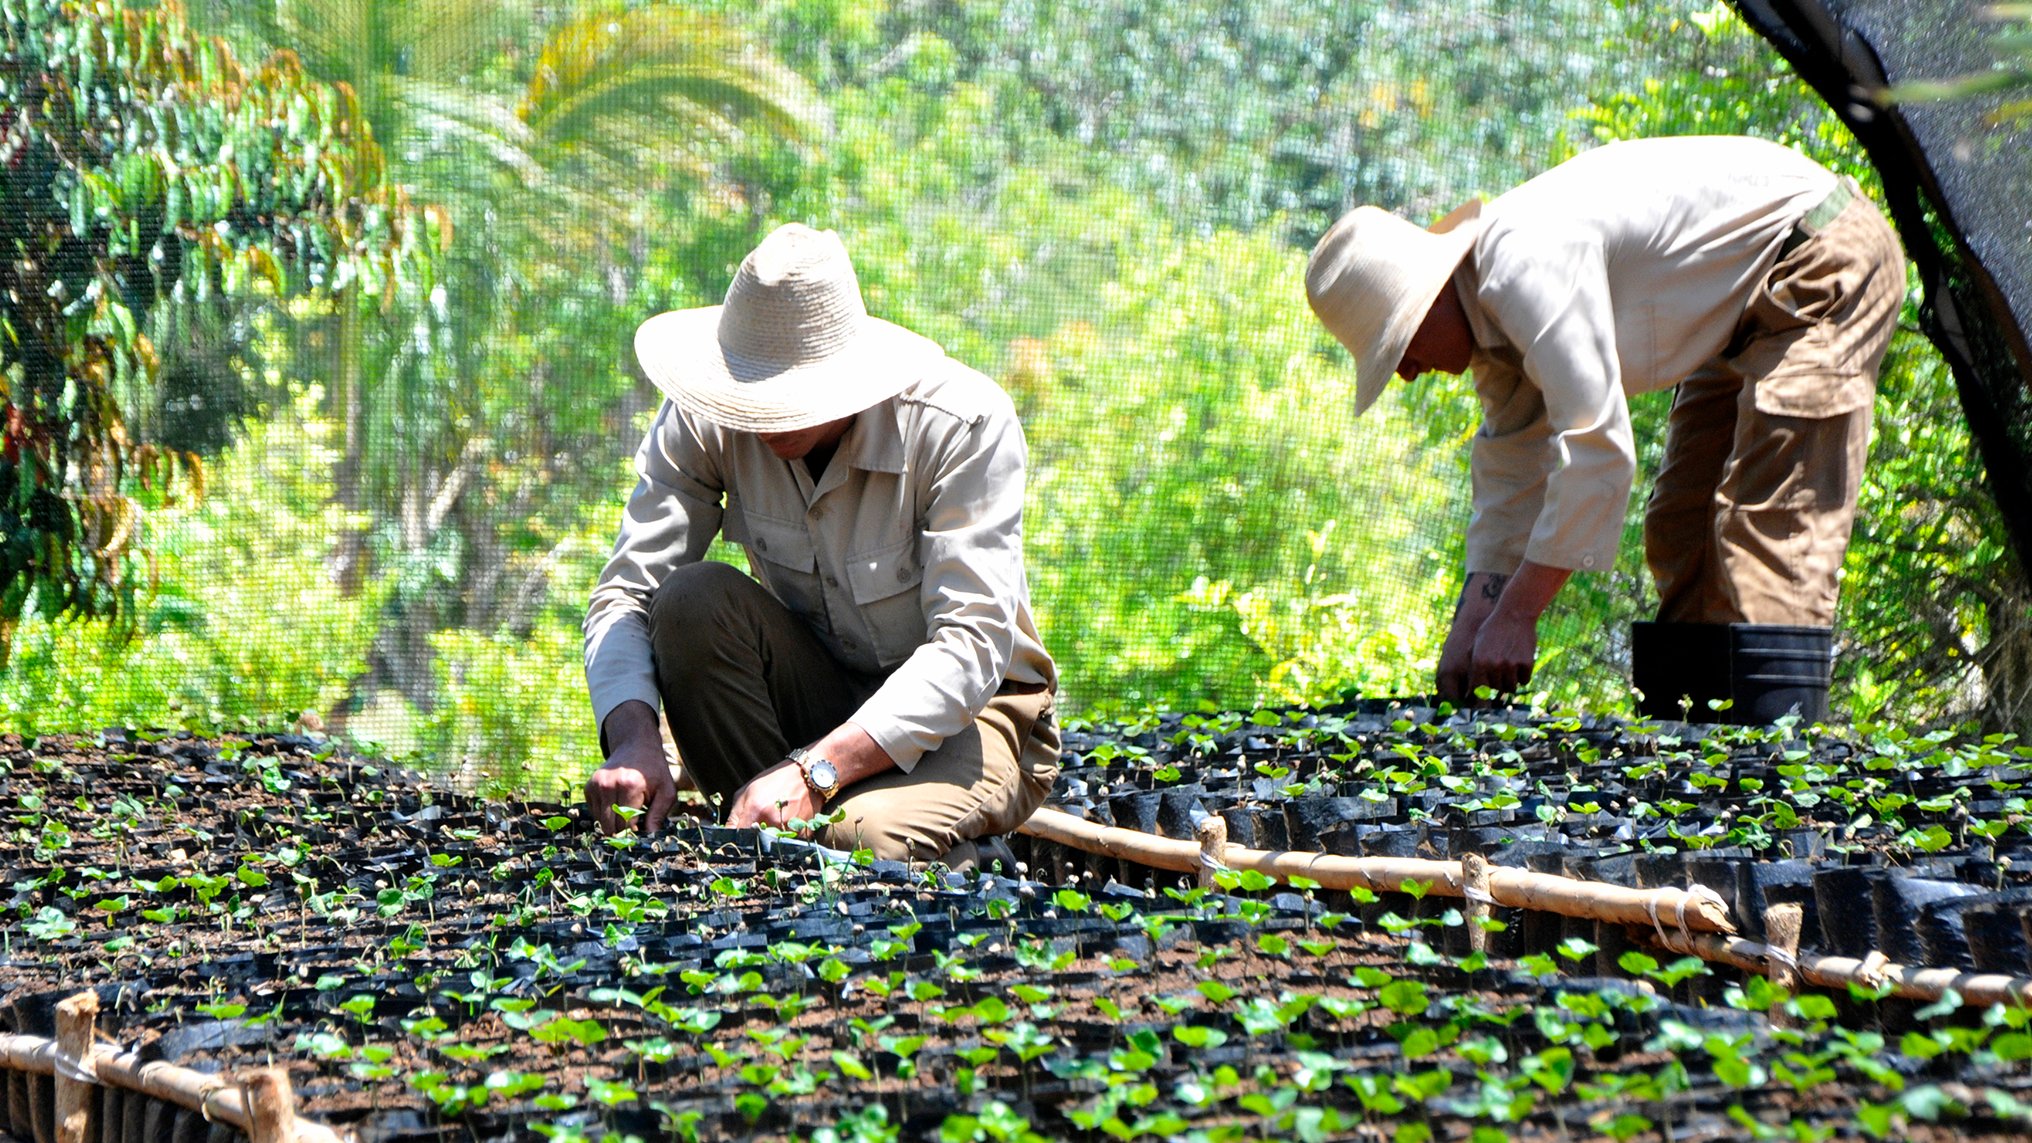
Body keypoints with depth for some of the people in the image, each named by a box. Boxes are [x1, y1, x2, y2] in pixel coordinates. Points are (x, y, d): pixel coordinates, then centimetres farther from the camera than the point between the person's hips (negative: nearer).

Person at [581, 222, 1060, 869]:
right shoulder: (703, 421, -13)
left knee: (865, 834, -37)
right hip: (820, 693, 5)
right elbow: (626, 591, -15)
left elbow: (971, 646, -30)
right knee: (693, 599, -25)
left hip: (965, 718, -4)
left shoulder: (967, 424, -24)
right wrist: (633, 737, -37)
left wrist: (816, 769, -42)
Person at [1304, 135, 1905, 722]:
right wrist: (1470, 626, 2)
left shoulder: (1528, 261, -28)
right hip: (1750, 304, 11)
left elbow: (1596, 447, -31)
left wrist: (1515, 614, -26)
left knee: (1770, 526, -17)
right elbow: (1510, 481, 9)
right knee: (1681, 529, 11)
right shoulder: (1491, 314, 3)